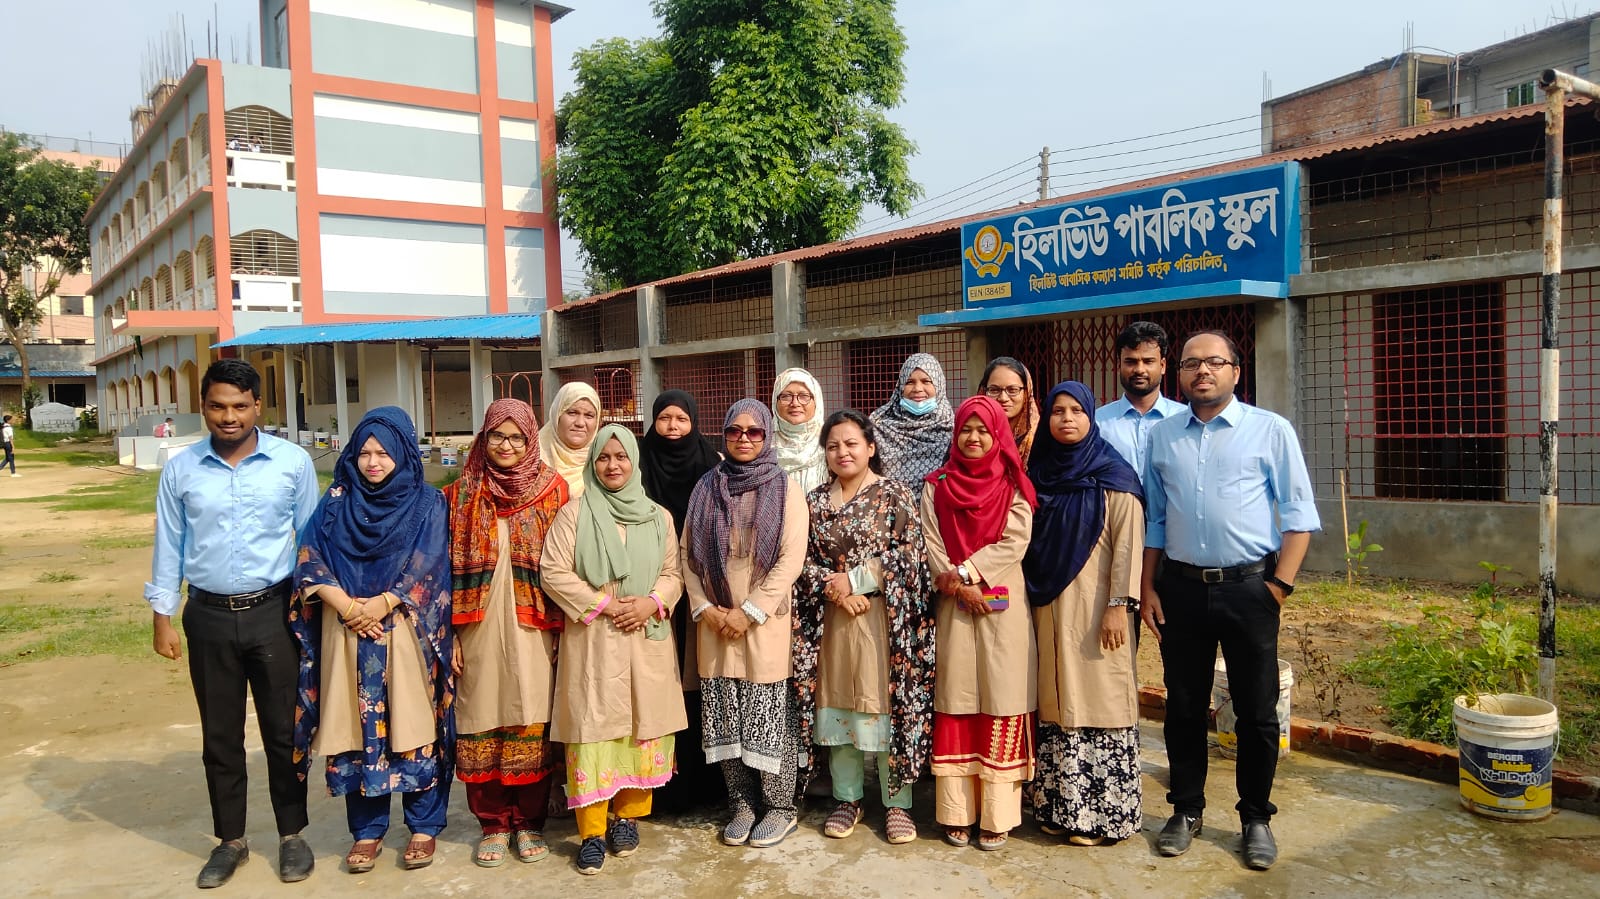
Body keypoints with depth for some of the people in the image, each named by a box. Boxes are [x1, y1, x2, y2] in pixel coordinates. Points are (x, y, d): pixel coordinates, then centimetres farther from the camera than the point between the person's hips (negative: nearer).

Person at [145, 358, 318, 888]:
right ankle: (230, 841, 28)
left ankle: (292, 835, 23)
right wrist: (162, 616, 5)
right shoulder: (180, 470, 0)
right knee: (220, 735, 13)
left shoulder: (293, 462, -5)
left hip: (274, 612, -2)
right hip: (209, 617, 2)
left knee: (283, 730, 7)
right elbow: (169, 545, 6)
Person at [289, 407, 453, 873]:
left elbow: (428, 568, -5)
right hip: (346, 634, 2)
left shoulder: (427, 503, 2)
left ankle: (424, 827, 14)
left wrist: (382, 604, -16)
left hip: (407, 635, -2)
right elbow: (310, 562, 1)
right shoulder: (336, 501, 8)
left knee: (412, 729, 1)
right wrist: (347, 606, -13)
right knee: (357, 730, 6)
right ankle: (367, 830, 19)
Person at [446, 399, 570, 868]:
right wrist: (450, 635, 0)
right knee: (483, 725, 6)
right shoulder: (461, 495, 6)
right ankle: (494, 823, 21)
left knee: (532, 726, 3)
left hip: (533, 633, -1)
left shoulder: (553, 491, 1)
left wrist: (562, 629, -2)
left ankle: (529, 821, 19)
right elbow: (448, 569, 4)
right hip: (480, 632, 1)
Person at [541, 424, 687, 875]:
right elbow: (555, 573, -5)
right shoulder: (574, 513, 1)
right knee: (593, 727, -3)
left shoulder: (658, 517, 9)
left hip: (647, 638, 3)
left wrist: (652, 602, -11)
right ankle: (592, 831, 5)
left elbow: (673, 573, 9)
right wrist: (603, 605, -13)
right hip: (591, 638, -3)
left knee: (644, 723, 5)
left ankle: (627, 816, 20)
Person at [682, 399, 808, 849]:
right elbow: (688, 553, 9)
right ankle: (742, 802, 22)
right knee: (726, 716, 7)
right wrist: (704, 607, -5)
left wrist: (748, 612, -13)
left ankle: (780, 807, 15)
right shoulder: (706, 488, 10)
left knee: (770, 714, 0)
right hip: (715, 622, 3)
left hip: (766, 621, -3)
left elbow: (790, 559, -8)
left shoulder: (785, 489, -1)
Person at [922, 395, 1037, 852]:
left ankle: (997, 814, 6)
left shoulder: (1014, 485, 4)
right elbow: (930, 544, 2)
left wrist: (962, 572, -12)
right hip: (953, 606, 2)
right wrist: (957, 586, -12)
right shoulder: (937, 485, 9)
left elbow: (1014, 542, -7)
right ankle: (957, 812, 10)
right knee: (955, 703, 3)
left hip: (1003, 605, -1)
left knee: (1001, 703, -1)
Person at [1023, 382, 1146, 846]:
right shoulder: (1039, 472, 10)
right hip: (1049, 604, 5)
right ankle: (1058, 804, 17)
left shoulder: (1114, 475, -4)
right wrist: (1032, 598, 10)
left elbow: (1129, 543, -8)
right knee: (1056, 702, 8)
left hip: (1094, 604, -5)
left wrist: (1119, 605, -15)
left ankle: (1099, 811, 9)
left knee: (1097, 699, -1)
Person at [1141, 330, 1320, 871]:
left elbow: (1298, 515, -2)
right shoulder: (1162, 436, 8)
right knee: (1183, 707, 11)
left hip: (1248, 587, -2)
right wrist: (1147, 589, 7)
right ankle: (1186, 810, 26)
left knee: (1257, 710, 6)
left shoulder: (1270, 431, 0)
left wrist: (1279, 585, -9)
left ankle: (1256, 818, 23)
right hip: (1180, 587, 3)